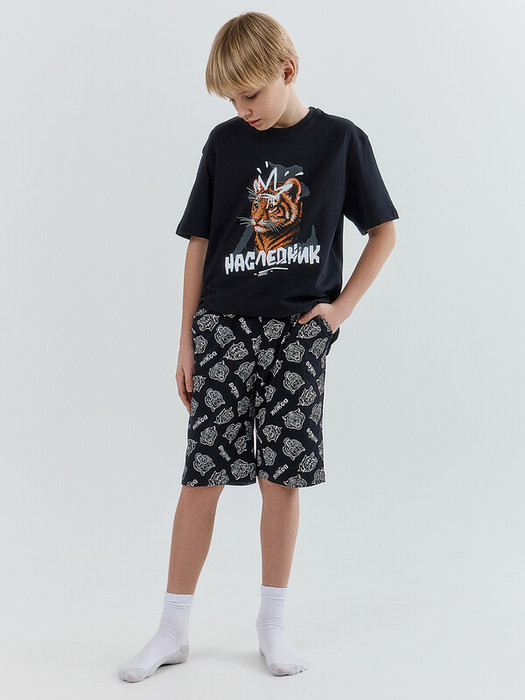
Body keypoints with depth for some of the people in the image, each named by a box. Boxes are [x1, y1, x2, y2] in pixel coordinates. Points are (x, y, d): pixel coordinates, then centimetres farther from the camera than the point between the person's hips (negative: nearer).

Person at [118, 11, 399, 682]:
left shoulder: (340, 139, 1)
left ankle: (271, 620, 18)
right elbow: (199, 243, 8)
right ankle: (173, 628, 11)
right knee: (202, 476, 0)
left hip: (298, 331, -1)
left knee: (282, 476, 1)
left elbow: (383, 230, 9)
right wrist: (186, 341, 5)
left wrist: (340, 306, -1)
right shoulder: (225, 142, 5)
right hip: (223, 326, 1)